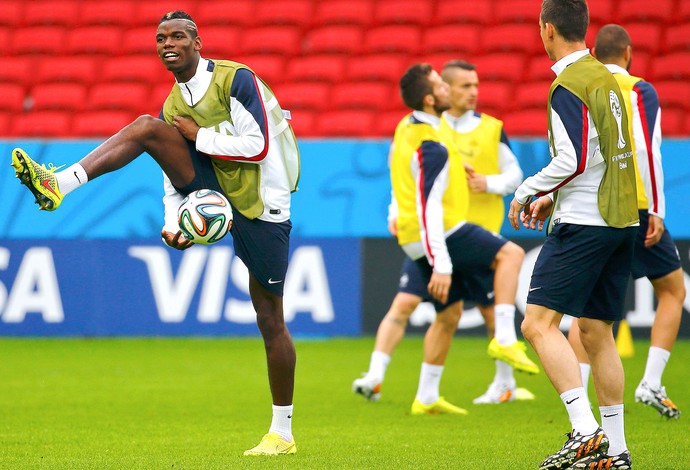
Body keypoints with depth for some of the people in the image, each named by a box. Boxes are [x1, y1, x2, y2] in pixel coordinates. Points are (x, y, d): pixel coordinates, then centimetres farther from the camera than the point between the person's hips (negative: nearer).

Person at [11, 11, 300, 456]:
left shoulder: (237, 79, -11)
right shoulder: (172, 106, 9)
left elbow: (258, 146, -18)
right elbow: (174, 175, 14)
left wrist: (199, 137, -13)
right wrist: (173, 224, -2)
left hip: (262, 210, -5)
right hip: (214, 193, 5)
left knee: (270, 320, 1)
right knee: (148, 127, -15)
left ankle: (282, 432, 14)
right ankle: (58, 184, -28)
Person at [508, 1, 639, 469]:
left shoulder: (567, 86, -12)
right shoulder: (606, 77, 15)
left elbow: (574, 161, -19)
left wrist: (527, 192, -4)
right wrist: (553, 197, 24)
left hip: (583, 221, -9)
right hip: (622, 219, 9)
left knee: (539, 323, -11)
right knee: (597, 333, 13)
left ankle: (586, 431, -23)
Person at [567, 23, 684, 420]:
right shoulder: (638, 91, -4)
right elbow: (648, 150, -14)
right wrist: (656, 211, -13)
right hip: (633, 208, -4)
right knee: (673, 291, 13)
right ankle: (652, 383, 1)